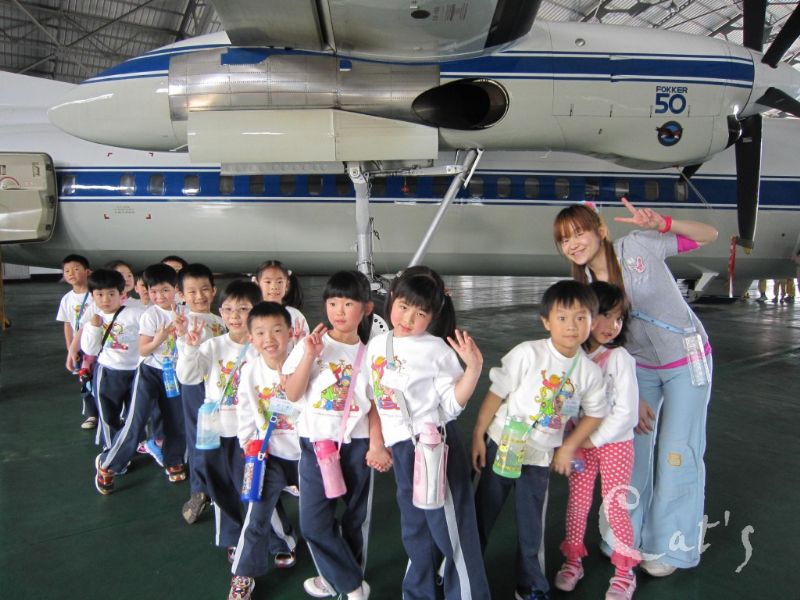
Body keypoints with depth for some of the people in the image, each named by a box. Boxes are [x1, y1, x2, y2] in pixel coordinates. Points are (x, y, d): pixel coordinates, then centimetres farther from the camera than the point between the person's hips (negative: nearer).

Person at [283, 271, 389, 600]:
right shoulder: (311, 344, -2)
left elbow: (375, 403, 1)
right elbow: (292, 394, -7)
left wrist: (376, 444, -8)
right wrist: (309, 355, -17)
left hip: (357, 443, 1)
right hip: (316, 442, 0)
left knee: (356, 518, 12)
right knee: (313, 521, -1)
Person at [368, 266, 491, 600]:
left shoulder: (437, 350, -12)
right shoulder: (376, 346, 5)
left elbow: (453, 404, -14)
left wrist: (473, 367, -25)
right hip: (402, 448, 7)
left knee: (451, 528, 4)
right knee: (415, 529, 23)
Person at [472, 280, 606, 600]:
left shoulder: (590, 371, -7)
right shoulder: (528, 353, -19)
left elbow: (594, 413, 7)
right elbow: (497, 393, -13)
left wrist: (568, 448, 0)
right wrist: (478, 434, -12)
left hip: (541, 457, 2)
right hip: (502, 445, -2)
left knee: (531, 526, 15)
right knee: (482, 514, 12)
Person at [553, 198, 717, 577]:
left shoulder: (637, 247, -19)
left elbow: (709, 235, -15)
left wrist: (661, 224, -33)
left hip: (686, 360, -4)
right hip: (641, 367, 4)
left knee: (677, 453, 0)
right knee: (633, 450, 8)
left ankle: (670, 547, 20)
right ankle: (628, 537, 29)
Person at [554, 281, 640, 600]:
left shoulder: (620, 358, -14)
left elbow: (626, 412, -14)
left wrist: (595, 439, -12)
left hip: (615, 443, -3)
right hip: (580, 443, 3)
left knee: (614, 506, 3)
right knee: (577, 501, 12)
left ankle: (625, 572, 23)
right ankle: (573, 559, 31)